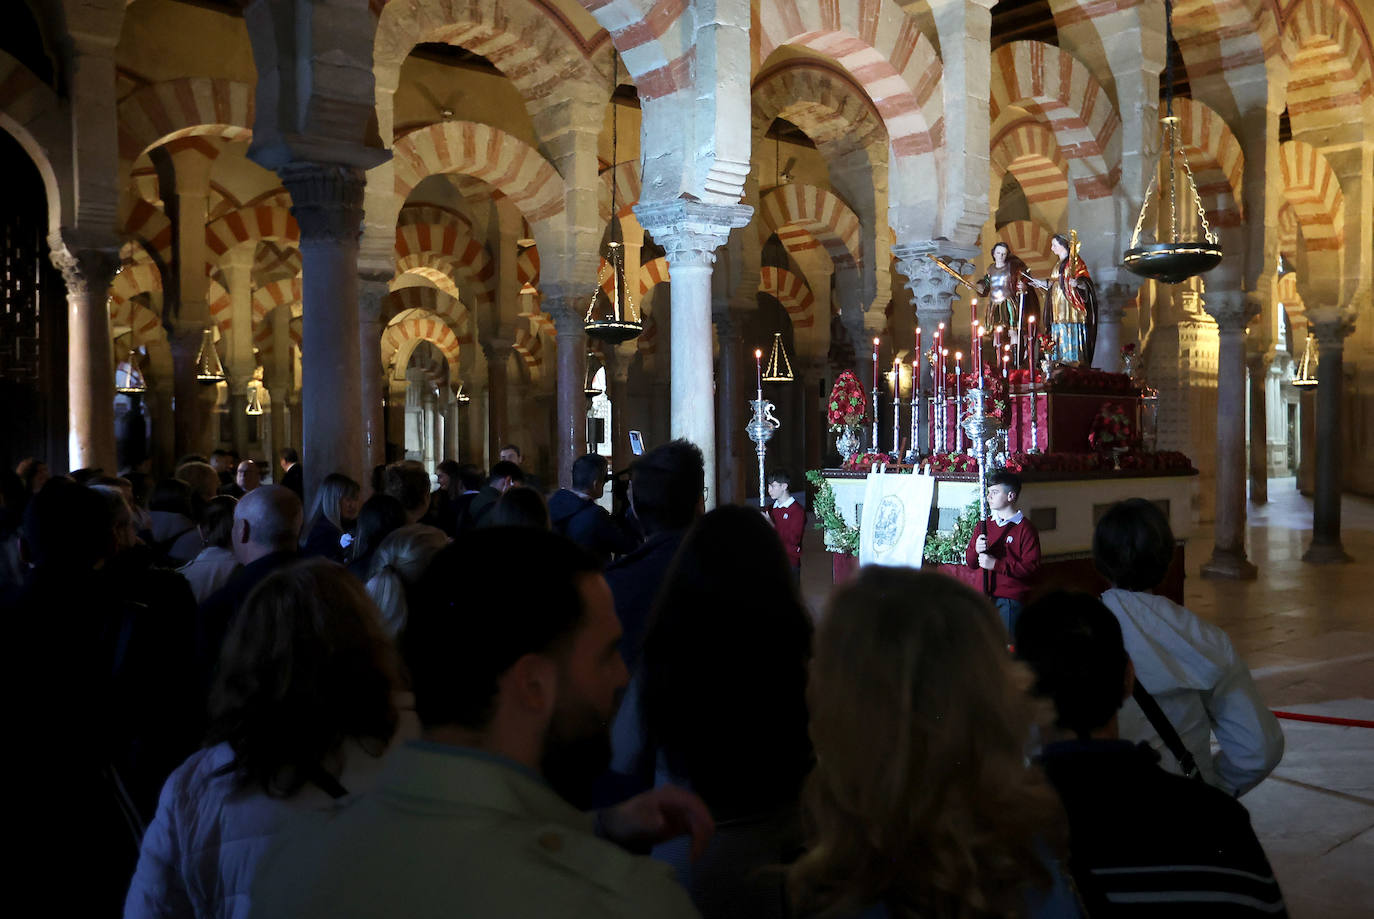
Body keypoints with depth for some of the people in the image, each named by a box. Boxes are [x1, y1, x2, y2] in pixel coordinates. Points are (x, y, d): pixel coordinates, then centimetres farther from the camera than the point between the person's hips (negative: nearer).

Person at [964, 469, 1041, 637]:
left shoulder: (1025, 529, -4)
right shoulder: (984, 526, 15)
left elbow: (1032, 568, -13)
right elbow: (970, 563, 15)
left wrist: (996, 564, -17)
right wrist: (976, 550, -7)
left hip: (1013, 600, -5)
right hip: (989, 598, 5)